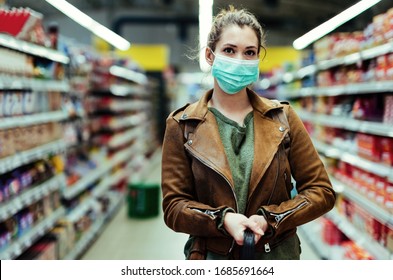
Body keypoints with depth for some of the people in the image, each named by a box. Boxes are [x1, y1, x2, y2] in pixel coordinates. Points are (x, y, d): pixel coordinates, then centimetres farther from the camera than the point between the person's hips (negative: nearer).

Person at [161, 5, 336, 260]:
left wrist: (269, 220, -16)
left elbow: (322, 192, -2)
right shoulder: (182, 126, -4)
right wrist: (222, 219, -23)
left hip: (277, 256, 1)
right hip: (212, 256, -1)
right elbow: (173, 206, -6)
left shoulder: (283, 117, -1)